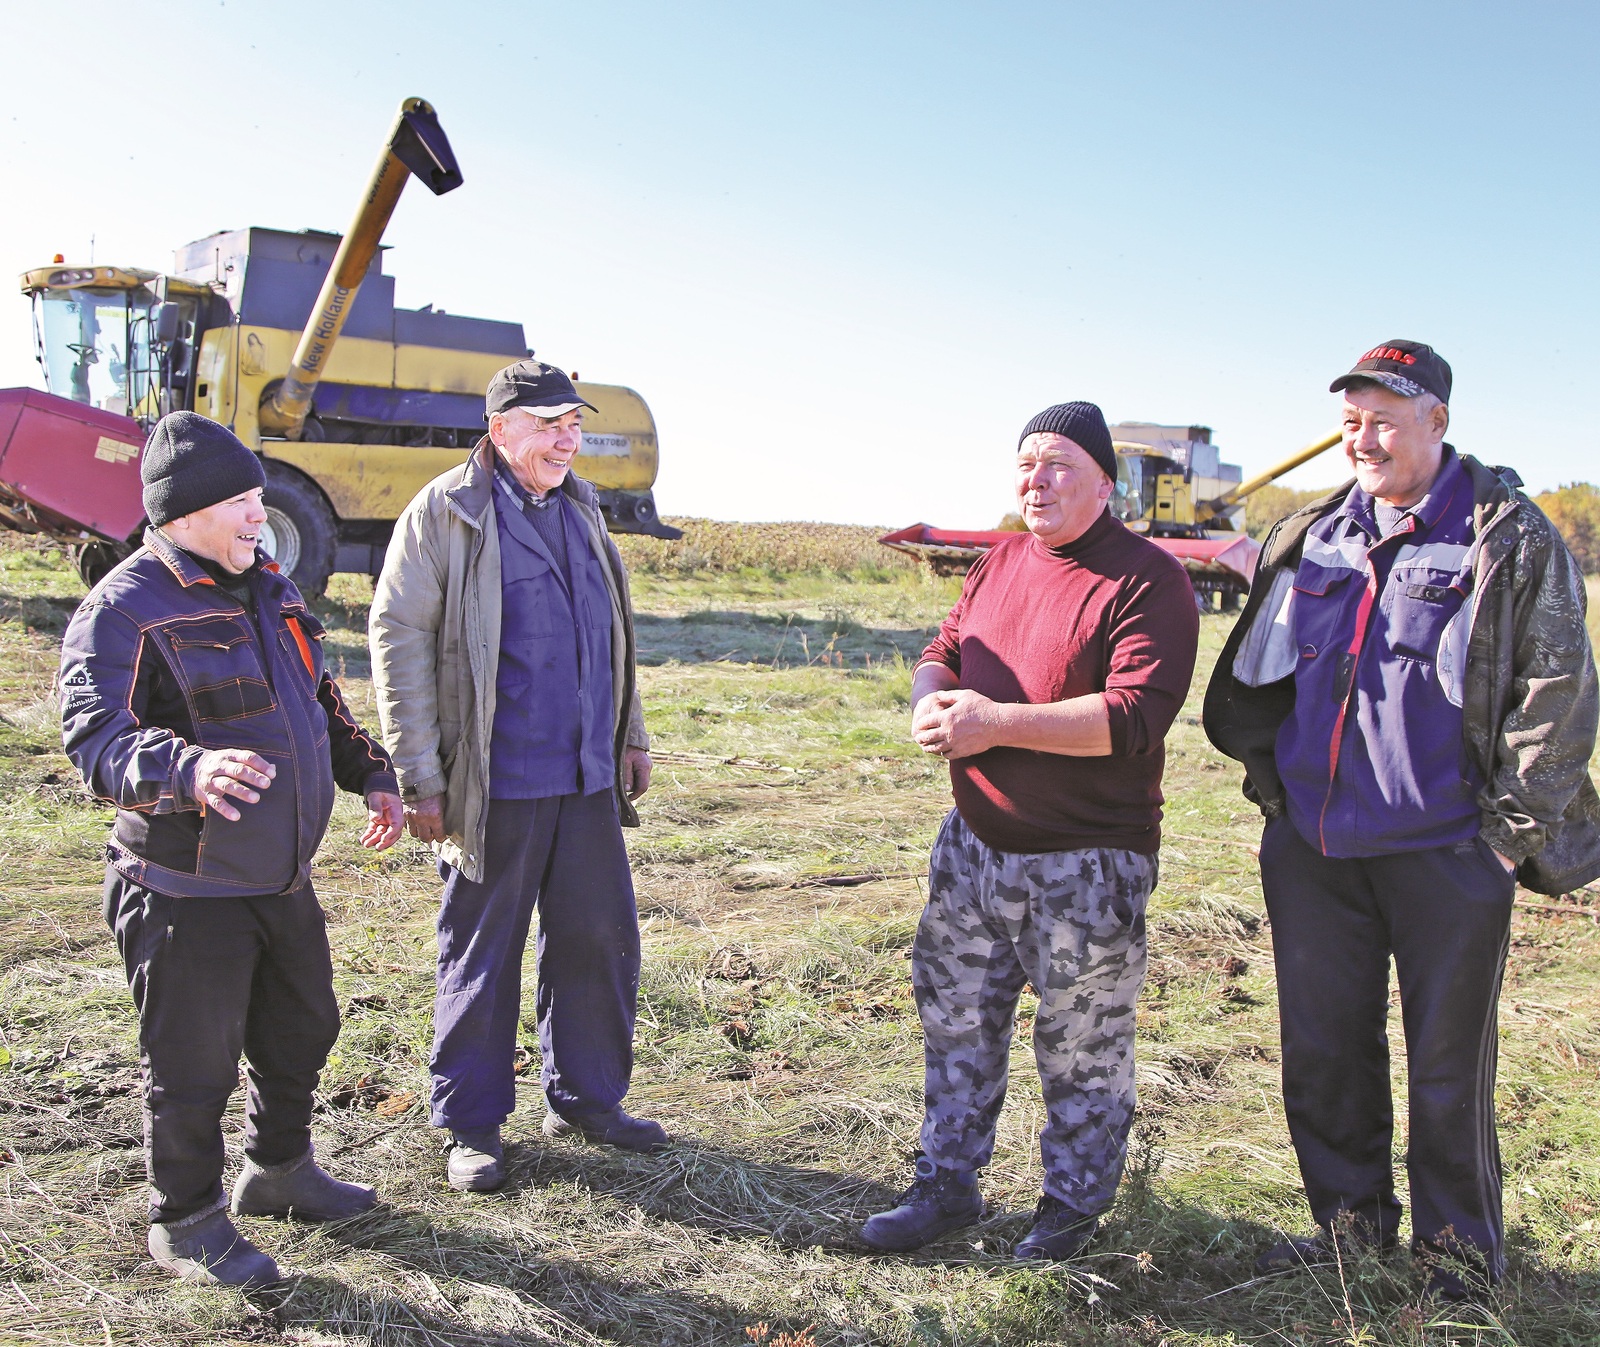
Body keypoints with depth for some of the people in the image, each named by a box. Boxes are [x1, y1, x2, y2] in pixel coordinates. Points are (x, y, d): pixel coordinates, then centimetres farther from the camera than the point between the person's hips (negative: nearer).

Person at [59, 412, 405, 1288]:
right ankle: (185, 1223, 27)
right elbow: (95, 737, -30)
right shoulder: (124, 609, -17)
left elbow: (320, 700, 22)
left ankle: (279, 1173, 43)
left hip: (283, 878, 8)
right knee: (192, 1063, 5)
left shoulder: (267, 589, 9)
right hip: (187, 892, -8)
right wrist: (190, 768, -49)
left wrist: (370, 773, 15)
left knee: (301, 1032, 21)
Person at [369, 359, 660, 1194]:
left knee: (601, 942, 12)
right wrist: (419, 777, -13)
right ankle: (472, 1125, 22)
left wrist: (631, 735, 19)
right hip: (496, 784, -6)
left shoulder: (579, 510, 13)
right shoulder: (445, 513, -8)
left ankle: (586, 1098, 29)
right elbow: (398, 639, -10)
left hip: (588, 779, 6)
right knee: (481, 955, 7)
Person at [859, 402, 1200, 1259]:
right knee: (955, 1024, 17)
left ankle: (1072, 1208, 28)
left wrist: (996, 723, -25)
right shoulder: (1000, 563, 10)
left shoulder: (1147, 580, -14)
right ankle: (946, 1183, 34)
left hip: (1088, 865, -7)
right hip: (974, 844, 7)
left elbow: (1135, 718, -23)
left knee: (1082, 1051, 8)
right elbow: (944, 650, 15)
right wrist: (931, 700, -9)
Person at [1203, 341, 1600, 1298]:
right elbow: (1250, 676, 18)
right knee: (1324, 1046, 14)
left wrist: (1509, 826, -8)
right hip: (1313, 846, 5)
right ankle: (1352, 1216, 33)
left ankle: (1461, 1245, 28)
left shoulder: (1511, 539, -5)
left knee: (1449, 1060, 8)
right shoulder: (1310, 538, 8)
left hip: (1445, 851, -4)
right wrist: (1269, 778, 10)